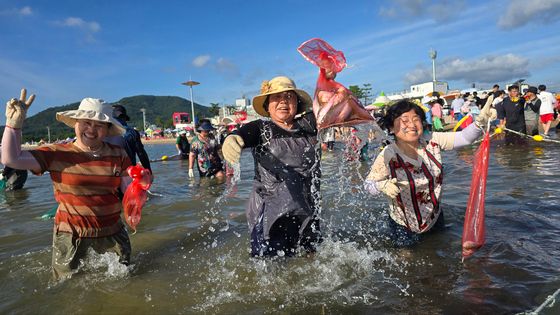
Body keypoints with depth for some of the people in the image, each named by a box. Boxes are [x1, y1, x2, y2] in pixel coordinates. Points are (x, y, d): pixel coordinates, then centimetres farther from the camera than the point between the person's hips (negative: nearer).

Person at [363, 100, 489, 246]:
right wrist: (383, 186, -40)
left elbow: (464, 137, -20)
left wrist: (480, 121, -39)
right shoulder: (388, 156, -27)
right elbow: (368, 183, -18)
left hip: (435, 218, 5)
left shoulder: (432, 141, -14)